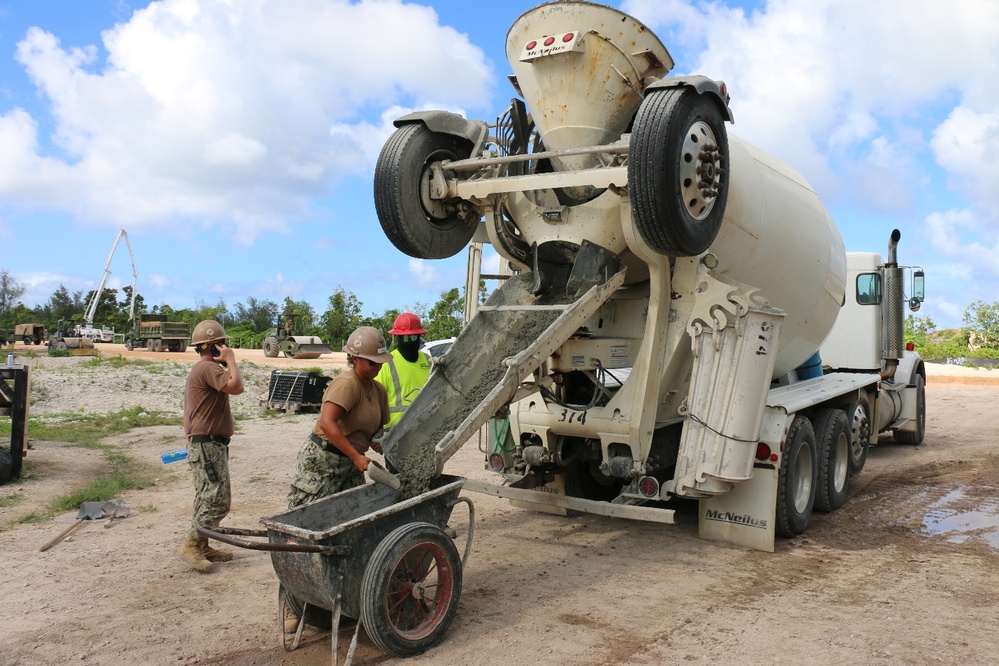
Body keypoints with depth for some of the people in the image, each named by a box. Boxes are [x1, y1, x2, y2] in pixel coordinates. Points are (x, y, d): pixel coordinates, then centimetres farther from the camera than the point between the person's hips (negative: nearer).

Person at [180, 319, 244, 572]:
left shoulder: (199, 370, 20)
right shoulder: (208, 368, -14)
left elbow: (187, 412, 22)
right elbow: (236, 386, -29)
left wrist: (190, 441, 23)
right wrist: (230, 359, -14)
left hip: (206, 444, 11)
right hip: (208, 445, -11)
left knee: (211, 498, 14)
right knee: (216, 499, -11)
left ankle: (202, 546, 19)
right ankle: (191, 546, -6)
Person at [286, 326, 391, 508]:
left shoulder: (379, 390, 8)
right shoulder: (346, 384, -18)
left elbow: (377, 427, 18)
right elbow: (327, 423, -30)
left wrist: (377, 441, -6)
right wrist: (356, 456, -31)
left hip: (350, 465, 8)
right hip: (321, 460, -8)